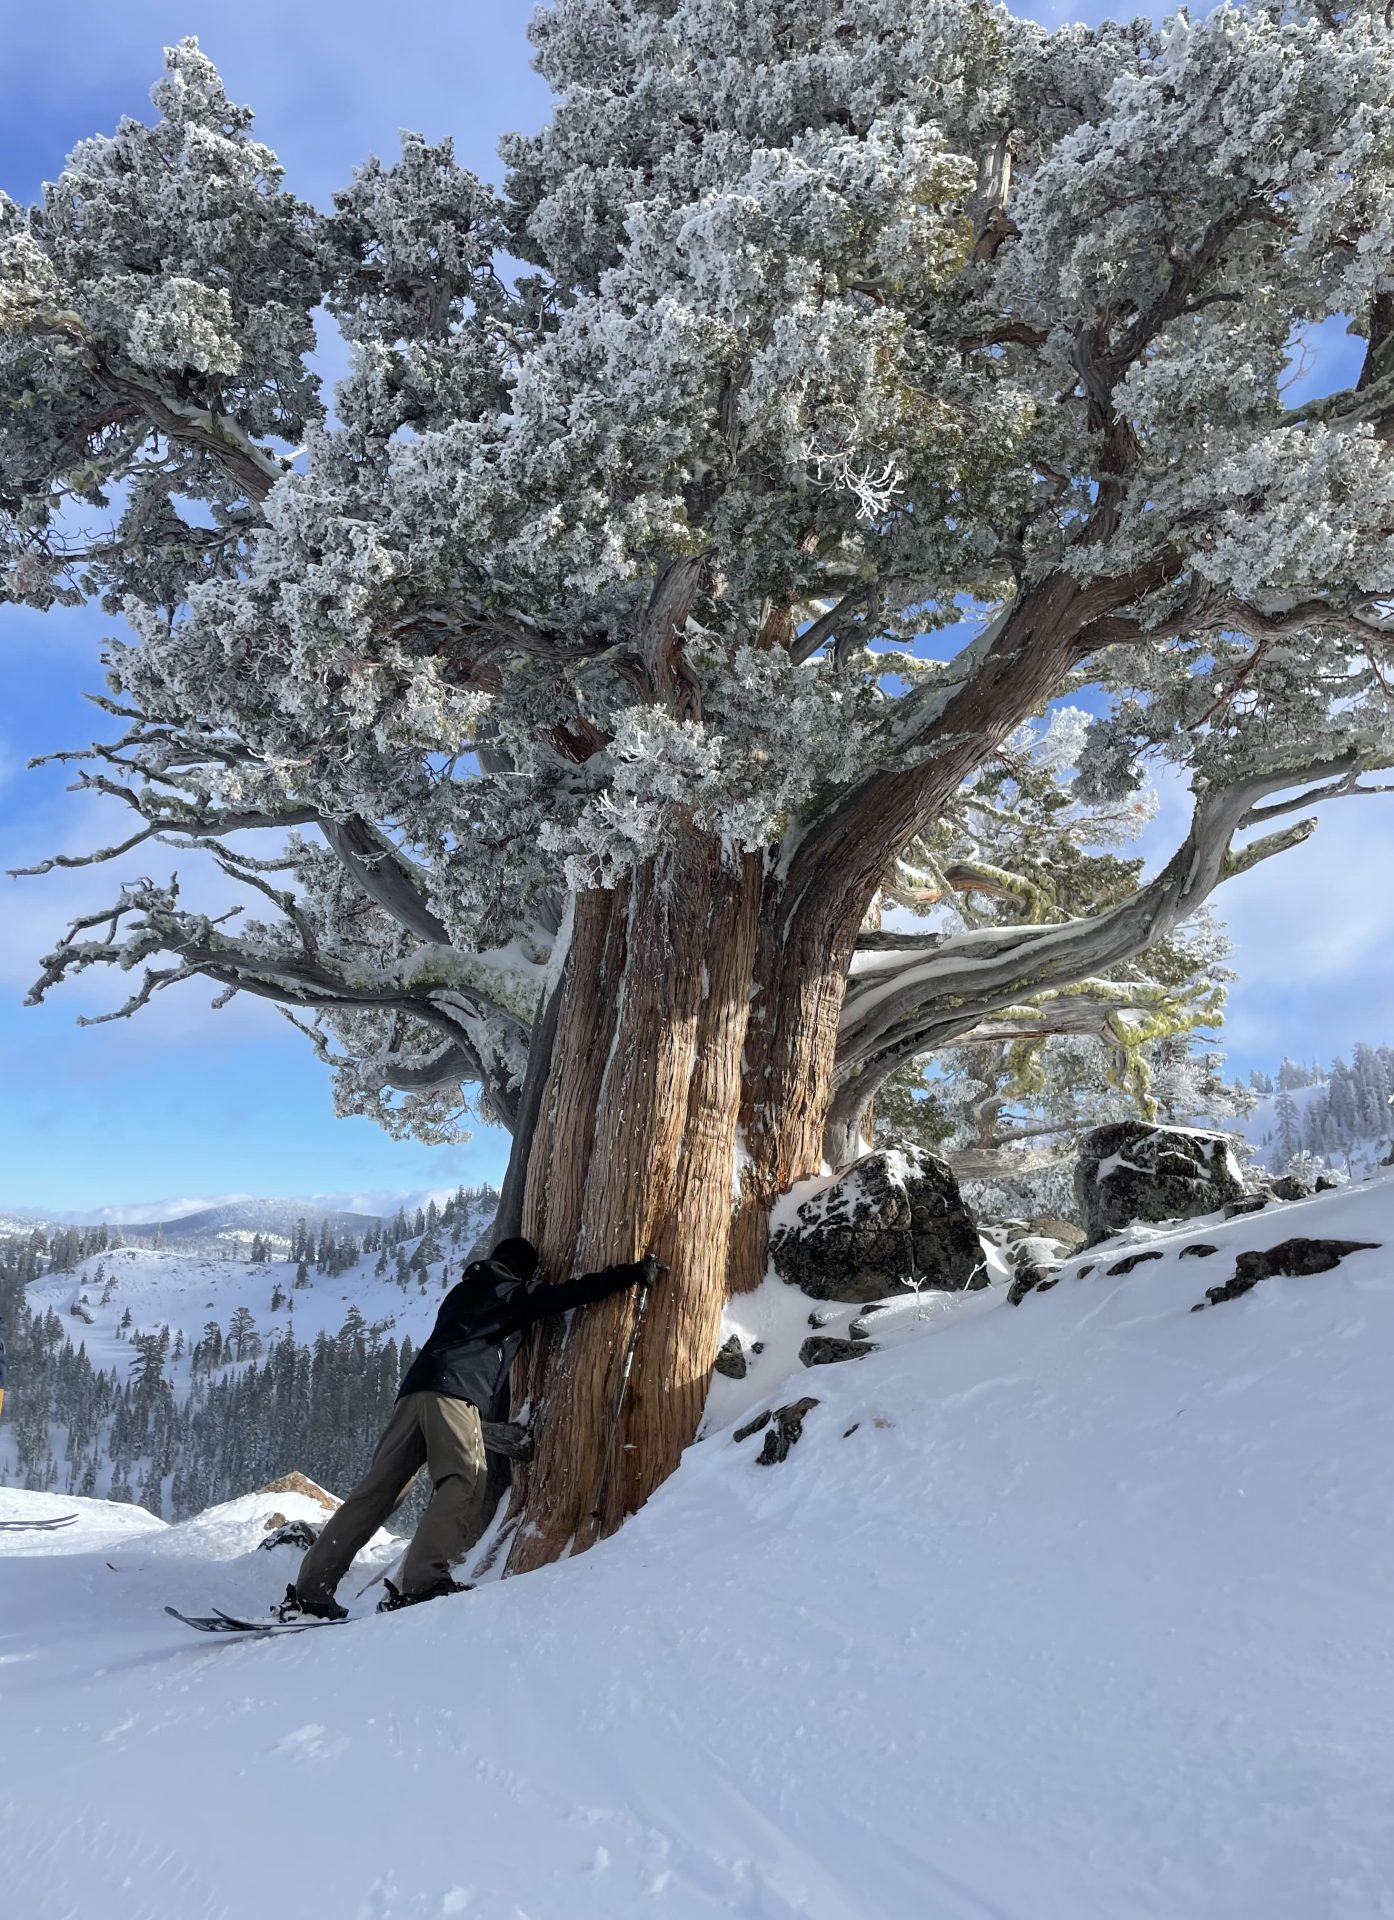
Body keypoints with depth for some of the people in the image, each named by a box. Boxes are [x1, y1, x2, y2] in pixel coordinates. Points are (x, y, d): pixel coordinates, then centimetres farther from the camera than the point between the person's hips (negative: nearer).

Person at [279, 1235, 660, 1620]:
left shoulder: (462, 1292, 31)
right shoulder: (514, 1294, 12)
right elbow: (568, 1293, 7)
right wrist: (634, 1273, 11)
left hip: (413, 1390, 7)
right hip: (454, 1395, -7)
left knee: (377, 1490, 5)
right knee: (466, 1482, -11)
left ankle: (309, 1592, 3)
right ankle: (423, 1581, -28)